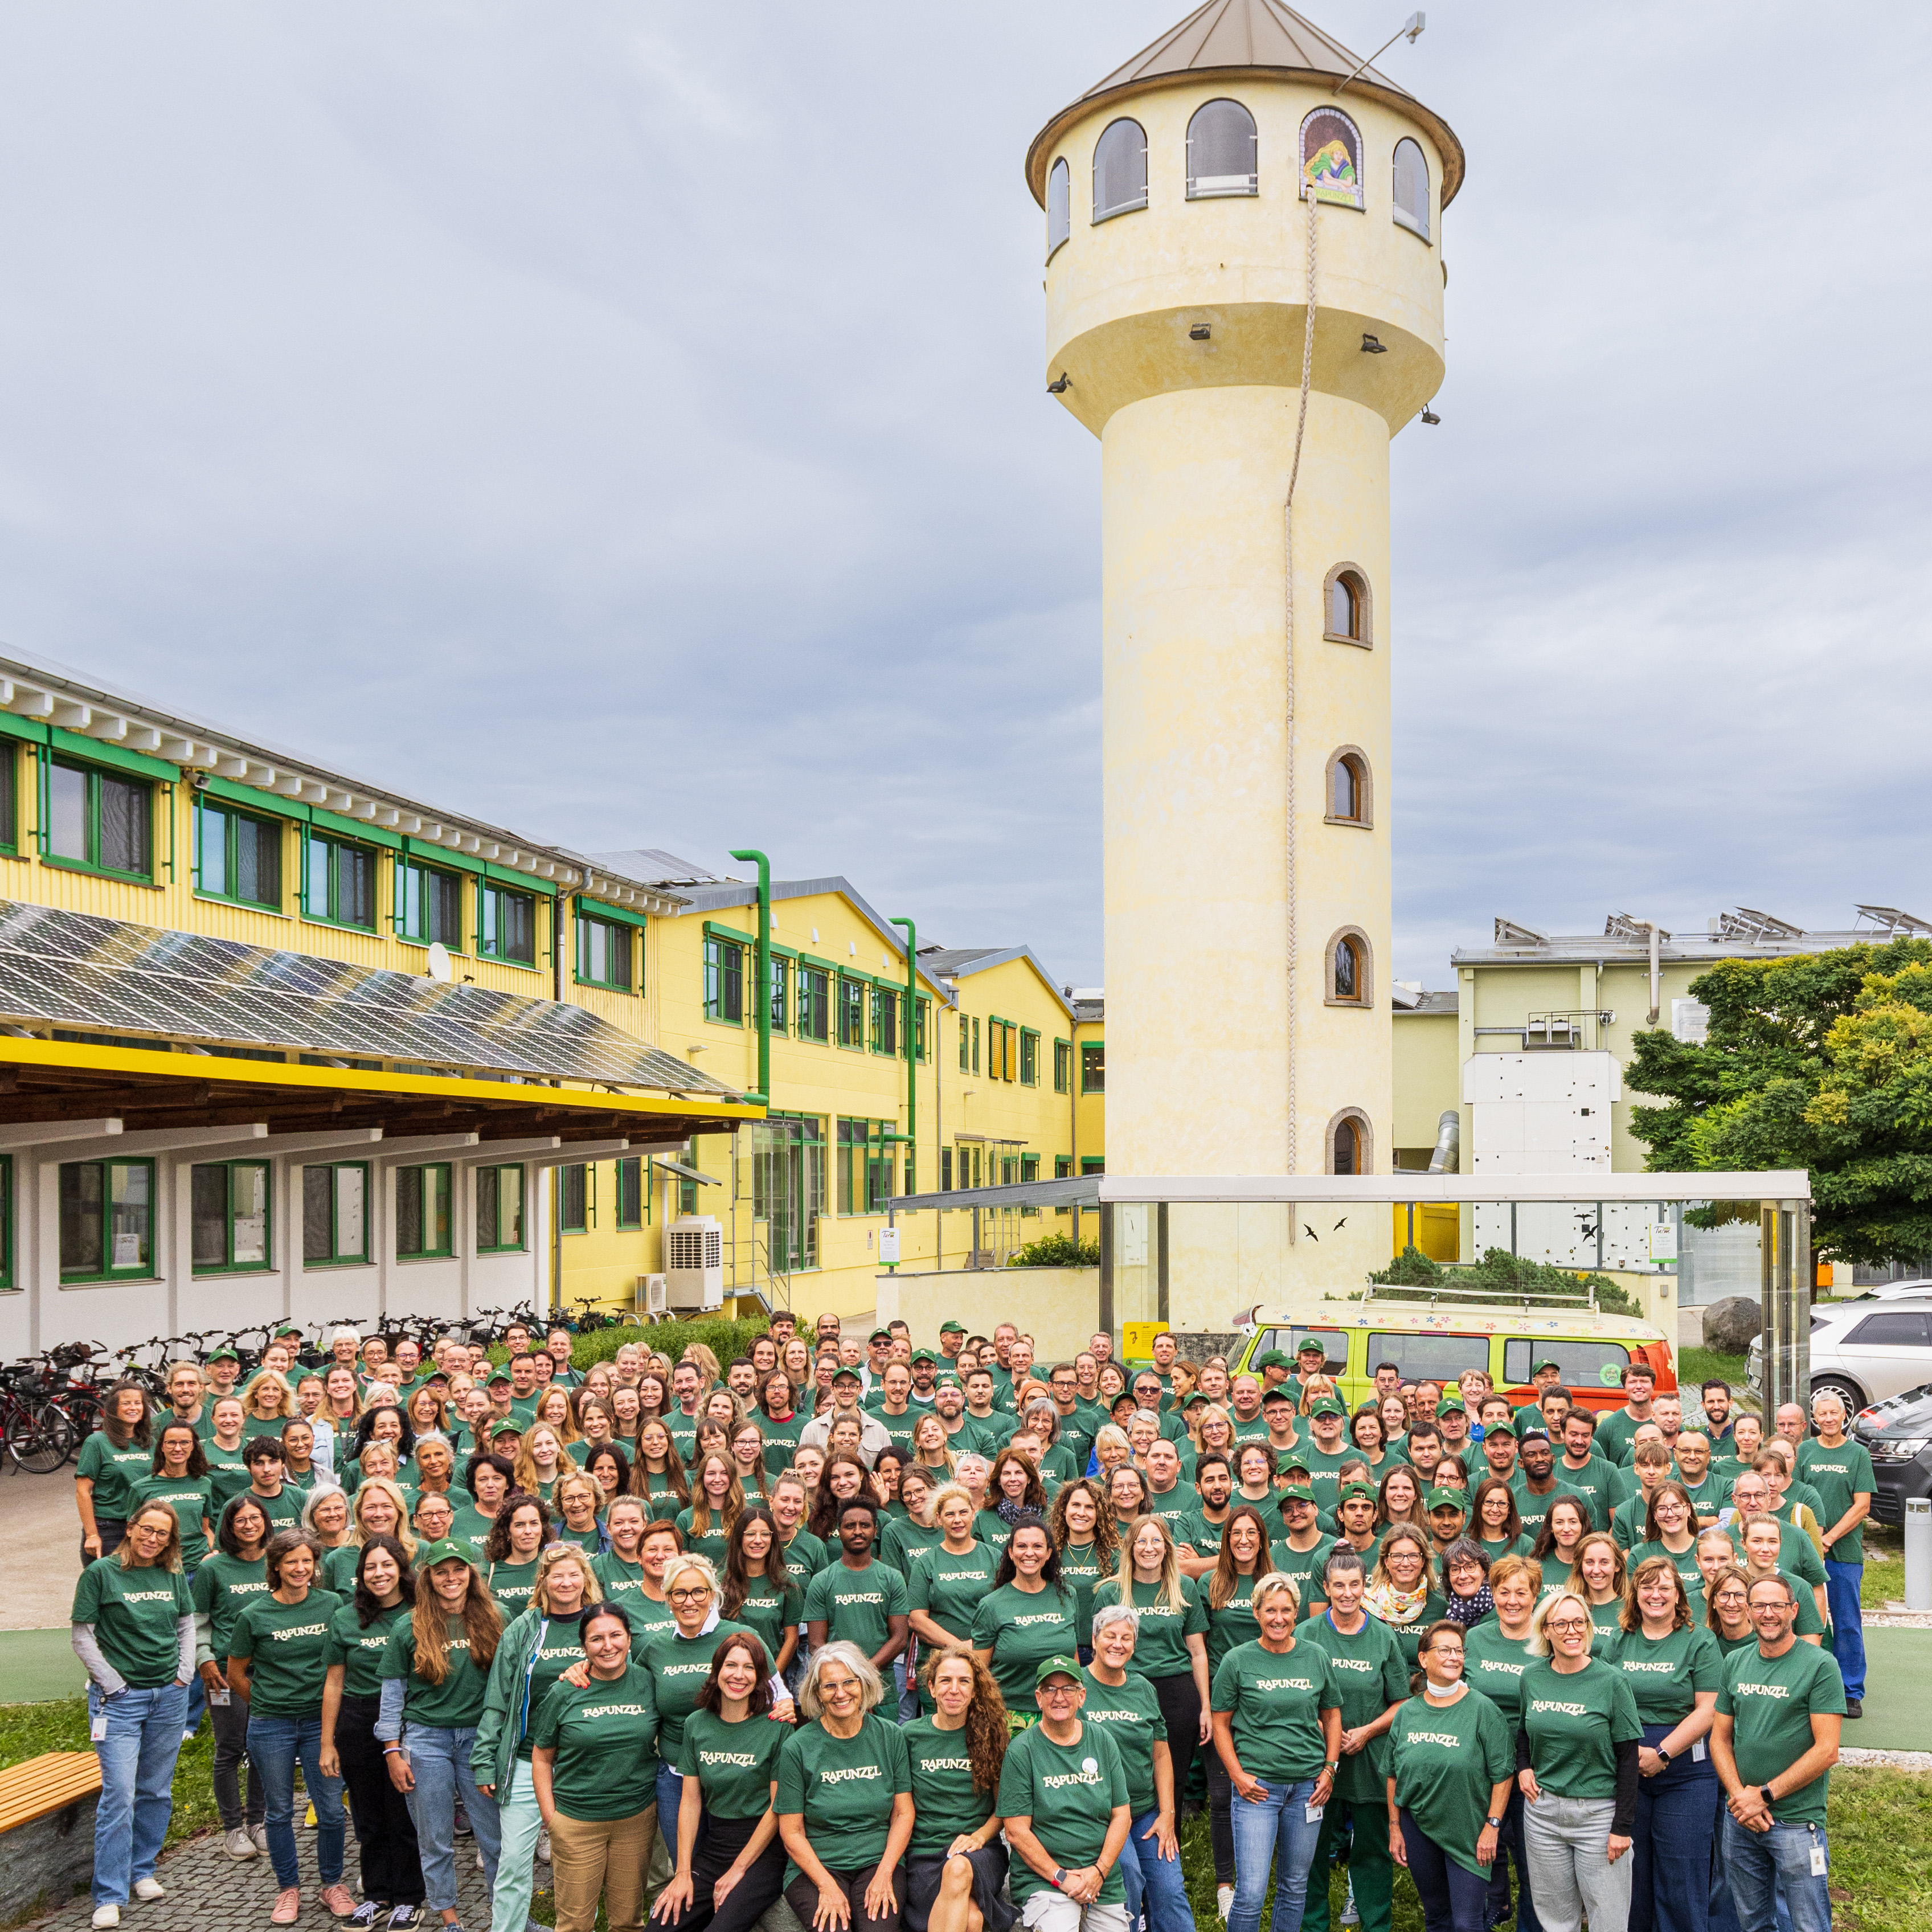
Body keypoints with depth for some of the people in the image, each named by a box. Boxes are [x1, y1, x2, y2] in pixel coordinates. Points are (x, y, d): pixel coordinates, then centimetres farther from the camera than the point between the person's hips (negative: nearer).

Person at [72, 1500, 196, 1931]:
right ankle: (109, 1897, -1)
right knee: (119, 1794, -8)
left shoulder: (173, 1575, 5)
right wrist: (113, 1684, -9)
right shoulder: (101, 1573, -7)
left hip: (169, 1697, 4)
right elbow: (82, 1637, -6)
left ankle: (142, 1871, 28)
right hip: (119, 1698, -4)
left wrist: (184, 1674, 5)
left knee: (157, 1791, 11)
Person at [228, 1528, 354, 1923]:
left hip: (321, 1721, 1)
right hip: (271, 1726, 0)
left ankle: (332, 1884, 21)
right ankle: (289, 1888, 26)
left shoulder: (332, 1605, -2)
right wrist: (266, 1703, 10)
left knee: (331, 1810, 2)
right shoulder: (255, 1615, -5)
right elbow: (236, 1675, 7)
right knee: (280, 1812, 10)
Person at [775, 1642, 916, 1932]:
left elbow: (903, 1814, 6)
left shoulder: (890, 1737, 5)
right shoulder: (797, 1748, -3)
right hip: (815, 1866, -1)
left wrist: (884, 1875, -8)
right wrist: (827, 1887, -13)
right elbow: (792, 1832, -2)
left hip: (879, 1862, 1)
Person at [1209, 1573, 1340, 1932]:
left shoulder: (1317, 1659, 4)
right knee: (1251, 1891, -7)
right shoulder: (1237, 1661, -4)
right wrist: (1237, 1775, -7)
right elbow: (1221, 1723, 1)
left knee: (1295, 1886, 13)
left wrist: (1330, 1770, 5)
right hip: (1257, 1785, -3)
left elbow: (1332, 1716, 14)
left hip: (1308, 1786, 3)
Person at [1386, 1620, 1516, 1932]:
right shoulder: (1407, 1712, 2)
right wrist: (1395, 1828, 7)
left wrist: (1492, 1827, -11)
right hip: (1417, 1827, 4)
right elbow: (1393, 1775, 9)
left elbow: (1503, 1774, -8)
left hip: (1468, 1832, -4)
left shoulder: (1482, 1709, -9)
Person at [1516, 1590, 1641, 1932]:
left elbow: (1628, 1758, -8)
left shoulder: (1612, 1682, -9)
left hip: (1599, 1812, -3)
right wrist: (1523, 1767, 1)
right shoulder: (1532, 1677, 2)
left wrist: (1623, 1826, -10)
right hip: (1542, 1810, 3)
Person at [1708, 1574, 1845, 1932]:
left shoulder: (1821, 1666, -9)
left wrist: (1765, 1796, -14)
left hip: (1798, 1822, -5)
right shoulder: (1734, 1663, 7)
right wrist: (1739, 1795, -7)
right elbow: (1720, 1737, 9)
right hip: (1739, 1819, 5)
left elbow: (1827, 1751, -13)